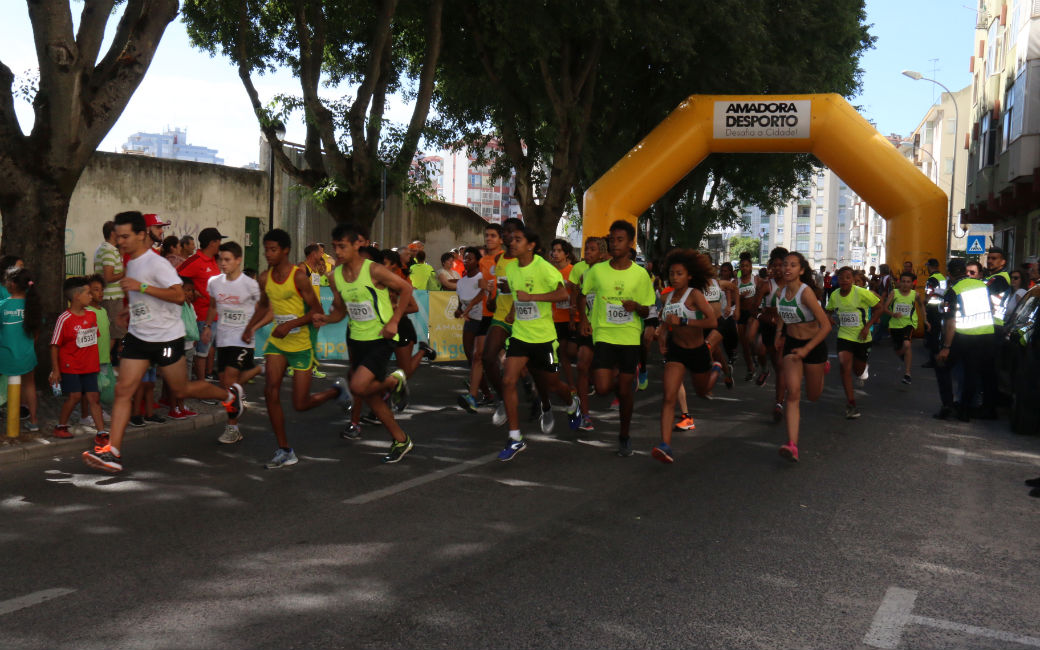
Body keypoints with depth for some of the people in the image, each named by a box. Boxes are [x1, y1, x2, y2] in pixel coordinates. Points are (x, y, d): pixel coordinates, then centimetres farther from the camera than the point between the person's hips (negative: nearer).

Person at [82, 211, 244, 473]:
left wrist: (141, 287, -31)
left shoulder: (157, 263, -17)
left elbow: (179, 295, -30)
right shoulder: (131, 263, 10)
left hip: (166, 337, -7)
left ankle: (230, 395, 34)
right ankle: (112, 452, -6)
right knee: (123, 390, -4)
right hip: (138, 335, 7)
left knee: (181, 390, 7)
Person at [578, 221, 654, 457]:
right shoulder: (597, 271, 0)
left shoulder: (640, 274, -2)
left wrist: (636, 307, -19)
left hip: (630, 338, -1)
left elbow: (646, 312, 3)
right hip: (603, 336, 1)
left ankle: (624, 436, 23)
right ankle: (619, 381, 26)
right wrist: (583, 318, 4)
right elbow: (582, 294, 17)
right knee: (603, 388, -11)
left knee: (625, 392, 3)